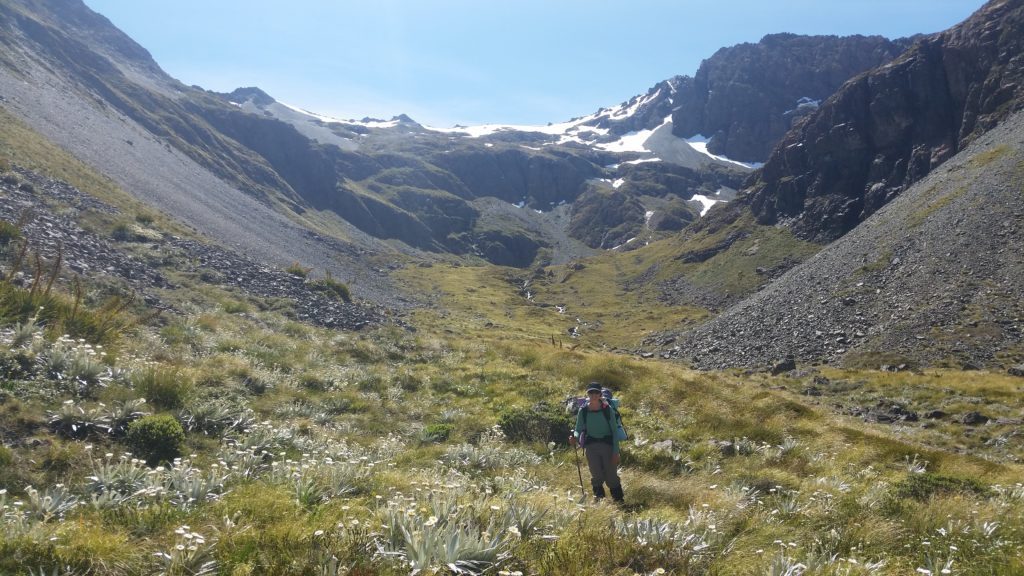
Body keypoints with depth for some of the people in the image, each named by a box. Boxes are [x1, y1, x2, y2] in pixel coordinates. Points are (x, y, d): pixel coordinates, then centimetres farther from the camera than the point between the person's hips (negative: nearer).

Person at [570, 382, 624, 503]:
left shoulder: (608, 410, -4)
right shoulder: (583, 411, 0)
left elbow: (614, 431, -1)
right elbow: (578, 430, 5)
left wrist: (616, 452, -5)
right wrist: (575, 437, -20)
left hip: (607, 444, -1)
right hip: (591, 446, 1)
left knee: (611, 475, 0)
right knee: (596, 476, 4)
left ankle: (618, 500, 10)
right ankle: (598, 499, 16)